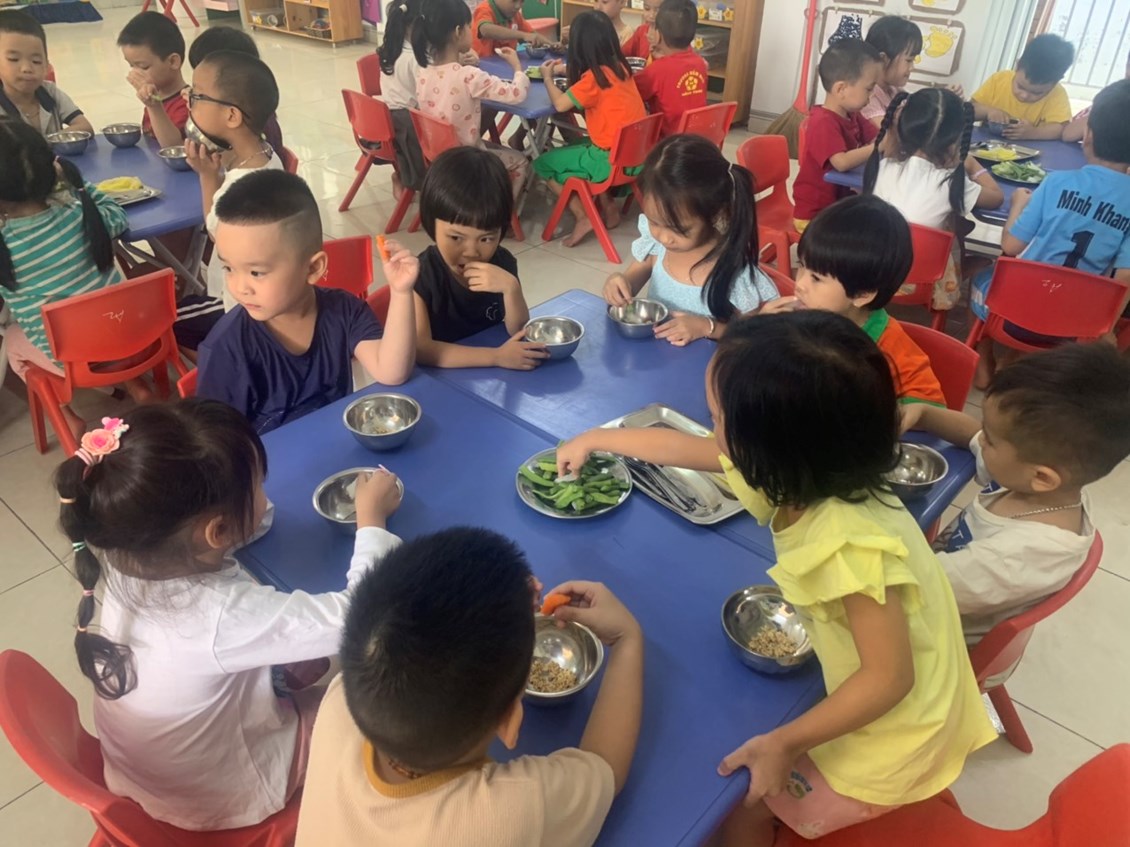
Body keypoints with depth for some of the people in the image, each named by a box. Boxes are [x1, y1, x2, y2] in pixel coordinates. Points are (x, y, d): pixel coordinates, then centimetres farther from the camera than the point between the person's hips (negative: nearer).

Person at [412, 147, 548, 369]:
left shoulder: (503, 262, -6)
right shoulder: (421, 275, -18)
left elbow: (518, 332, -7)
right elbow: (420, 349, -26)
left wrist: (510, 287, -24)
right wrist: (497, 356, -31)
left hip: (492, 376, 3)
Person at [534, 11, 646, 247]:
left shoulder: (594, 77, -15)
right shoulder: (620, 67, 8)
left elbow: (560, 104, -16)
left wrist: (548, 78, 1)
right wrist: (566, 69, 22)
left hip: (613, 160, -8)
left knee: (543, 163, 7)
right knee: (575, 149, 32)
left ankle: (583, 217, 1)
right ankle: (608, 204, 20)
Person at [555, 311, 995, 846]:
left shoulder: (851, 544, -39)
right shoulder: (807, 473, -13)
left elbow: (889, 677, -30)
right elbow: (684, 449, 1)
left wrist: (783, 744, -23)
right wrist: (596, 439, 15)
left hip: (889, 737, -7)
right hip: (863, 700, 7)